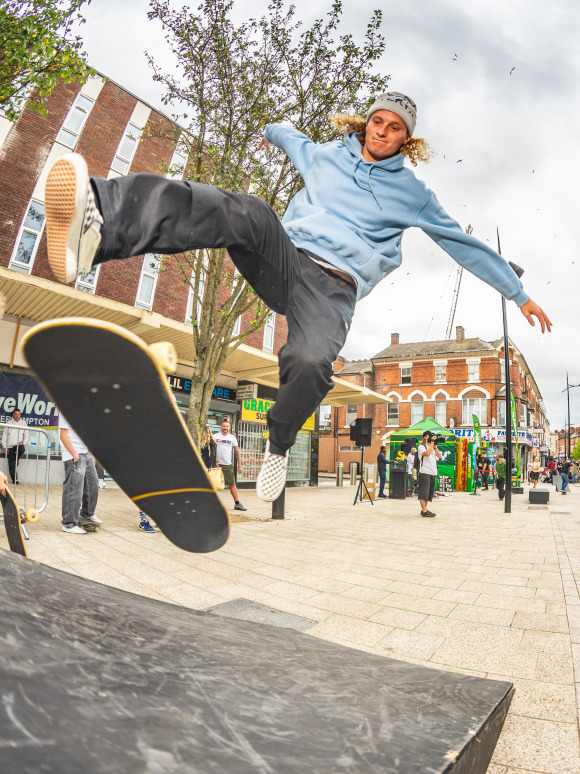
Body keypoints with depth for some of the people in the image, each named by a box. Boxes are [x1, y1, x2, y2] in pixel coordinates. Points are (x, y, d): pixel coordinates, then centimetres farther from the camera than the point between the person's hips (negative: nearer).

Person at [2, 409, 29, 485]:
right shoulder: (9, 423, 6)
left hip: (19, 445, 0)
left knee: (22, 449, -36)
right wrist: (4, 446, -2)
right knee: (11, 463, -3)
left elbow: (26, 435, 8)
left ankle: (16, 461, -9)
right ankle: (14, 479, 3)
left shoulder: (23, 423, 8)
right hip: (10, 447, 0)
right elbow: (4, 435, 5)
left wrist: (24, 442, -10)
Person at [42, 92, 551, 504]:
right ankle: (100, 224, -60)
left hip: (333, 284, -2)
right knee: (250, 212, -33)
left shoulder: (413, 194, 19)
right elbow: (290, 135, 46)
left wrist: (519, 294, 25)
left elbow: (465, 244, 23)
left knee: (310, 364, -37)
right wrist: (272, 132, 70)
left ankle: (279, 443, -3)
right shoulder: (325, 155, 24)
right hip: (282, 258, 3)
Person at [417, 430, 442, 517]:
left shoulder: (433, 447, 18)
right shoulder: (421, 446, -3)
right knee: (424, 491, -8)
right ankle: (424, 511, -6)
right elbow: (427, 453, -22)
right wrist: (432, 443, -13)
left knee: (430, 492, 10)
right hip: (424, 472, -7)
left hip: (433, 473, 7)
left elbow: (439, 456, 6)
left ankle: (425, 509, 18)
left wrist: (435, 447, -3)